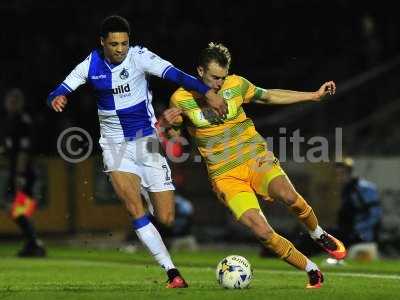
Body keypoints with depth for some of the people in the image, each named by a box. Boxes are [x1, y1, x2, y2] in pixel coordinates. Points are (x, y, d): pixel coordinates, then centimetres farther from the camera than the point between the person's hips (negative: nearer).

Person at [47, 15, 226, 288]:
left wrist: (208, 92, -33)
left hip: (147, 139, -1)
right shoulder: (90, 66, -3)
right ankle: (173, 273, -22)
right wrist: (57, 99, -22)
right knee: (134, 206, -23)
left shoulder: (139, 57, -10)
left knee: (167, 219, -6)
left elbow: (174, 74, -22)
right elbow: (61, 91, 2)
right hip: (115, 144, 1)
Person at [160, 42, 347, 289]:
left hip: (256, 159, 1)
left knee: (288, 196, -31)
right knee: (262, 232, -20)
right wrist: (166, 122, -15)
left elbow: (269, 96, 15)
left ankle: (319, 235, -1)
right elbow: (173, 134, 9)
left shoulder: (236, 84, 0)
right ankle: (312, 271, -2)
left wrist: (314, 95, 14)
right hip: (225, 175, -1)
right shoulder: (181, 99, -4)